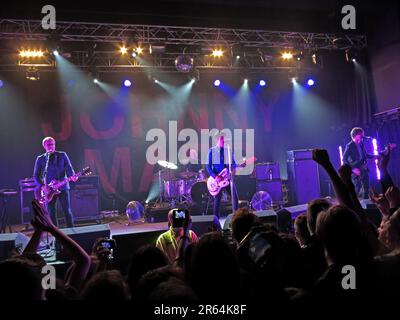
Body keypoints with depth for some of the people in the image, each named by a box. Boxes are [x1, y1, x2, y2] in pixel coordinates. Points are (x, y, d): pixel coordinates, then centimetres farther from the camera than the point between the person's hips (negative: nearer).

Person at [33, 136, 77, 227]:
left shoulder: (62, 155, 8)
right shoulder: (40, 159, 8)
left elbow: (68, 167, 1)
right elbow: (36, 175, 6)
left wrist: (72, 176, -20)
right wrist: (42, 186, -9)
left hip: (63, 187, -1)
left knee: (67, 210, -1)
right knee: (51, 212, 4)